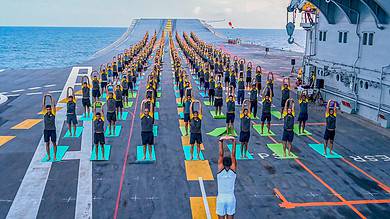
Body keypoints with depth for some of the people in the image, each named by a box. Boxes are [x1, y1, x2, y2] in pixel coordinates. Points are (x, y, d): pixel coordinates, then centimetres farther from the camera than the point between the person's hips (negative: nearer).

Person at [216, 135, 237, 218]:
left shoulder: (220, 170, -9)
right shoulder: (233, 170, -6)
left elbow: (221, 155, -15)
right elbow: (233, 155, -11)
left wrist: (221, 141, -20)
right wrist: (234, 141, -16)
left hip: (221, 198, -1)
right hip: (231, 198, 1)